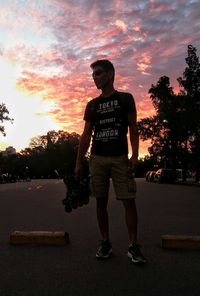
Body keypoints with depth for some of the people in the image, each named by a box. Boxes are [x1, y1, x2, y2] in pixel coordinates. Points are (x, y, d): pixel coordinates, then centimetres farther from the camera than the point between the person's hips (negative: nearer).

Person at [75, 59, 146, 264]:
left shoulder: (125, 98, 6)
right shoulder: (92, 105, 13)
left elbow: (133, 129, 2)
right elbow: (86, 135, 11)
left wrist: (135, 155, -10)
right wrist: (79, 162, 6)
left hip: (120, 158, -3)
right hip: (97, 158, 3)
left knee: (129, 201, -5)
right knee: (101, 201, 5)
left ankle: (133, 246, 6)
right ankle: (106, 243, 17)